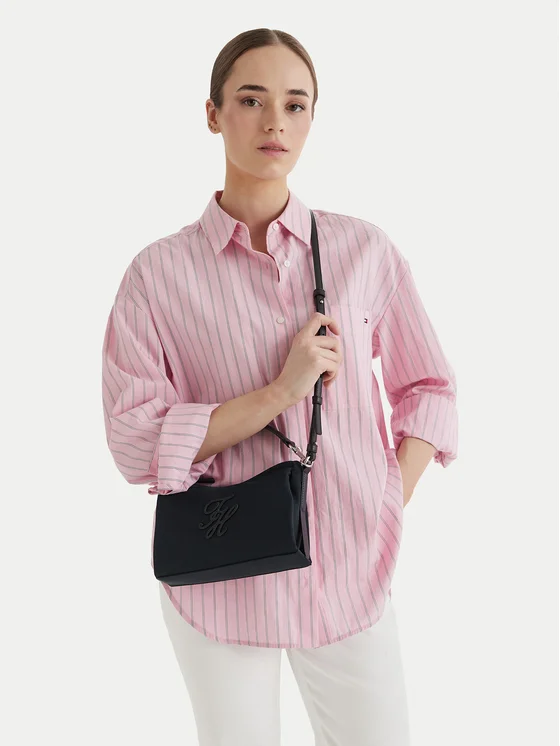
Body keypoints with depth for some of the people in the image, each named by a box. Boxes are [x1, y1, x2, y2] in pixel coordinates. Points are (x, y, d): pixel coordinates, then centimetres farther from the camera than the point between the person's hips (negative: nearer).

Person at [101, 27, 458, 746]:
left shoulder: (365, 251, -3)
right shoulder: (160, 272, -7)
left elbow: (428, 386, 7)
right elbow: (134, 438, -11)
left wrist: (388, 514, -3)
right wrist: (280, 392, -19)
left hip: (351, 577, 2)